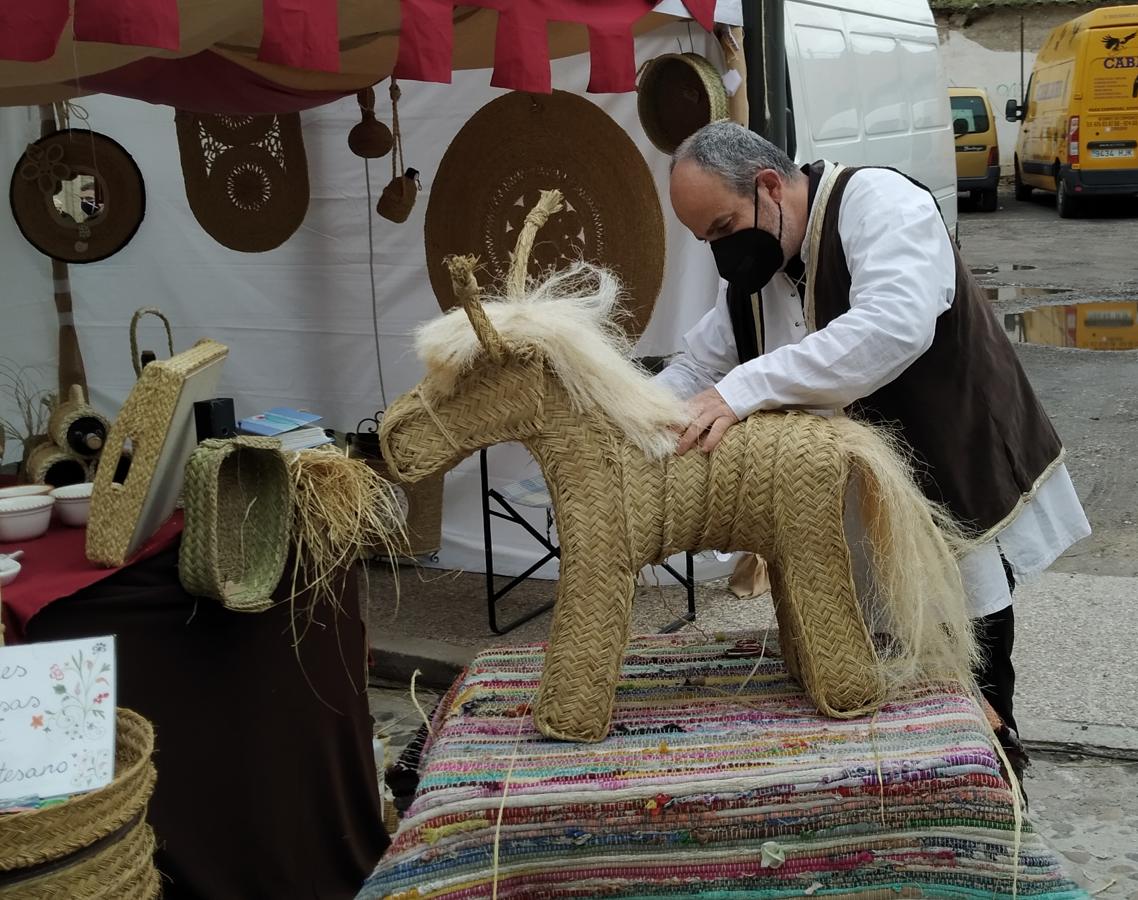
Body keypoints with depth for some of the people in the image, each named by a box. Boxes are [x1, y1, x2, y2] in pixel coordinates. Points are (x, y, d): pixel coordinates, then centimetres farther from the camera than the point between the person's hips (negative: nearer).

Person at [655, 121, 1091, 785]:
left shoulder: (878, 203, -20)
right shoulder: (752, 270, 4)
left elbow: (895, 325, -37)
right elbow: (694, 370, 10)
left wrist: (745, 388, -40)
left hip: (968, 494, -7)